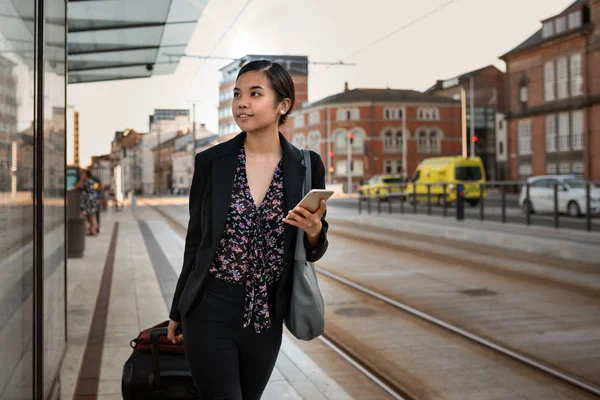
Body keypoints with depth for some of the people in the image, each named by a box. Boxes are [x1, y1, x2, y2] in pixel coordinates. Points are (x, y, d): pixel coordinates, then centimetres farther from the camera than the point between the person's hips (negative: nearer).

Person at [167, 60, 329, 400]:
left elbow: (313, 253, 5)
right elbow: (195, 240, 4)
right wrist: (178, 311, 9)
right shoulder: (211, 161, -5)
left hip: (266, 316, 2)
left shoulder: (308, 166, -3)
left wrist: (314, 231, -17)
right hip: (211, 309, -1)